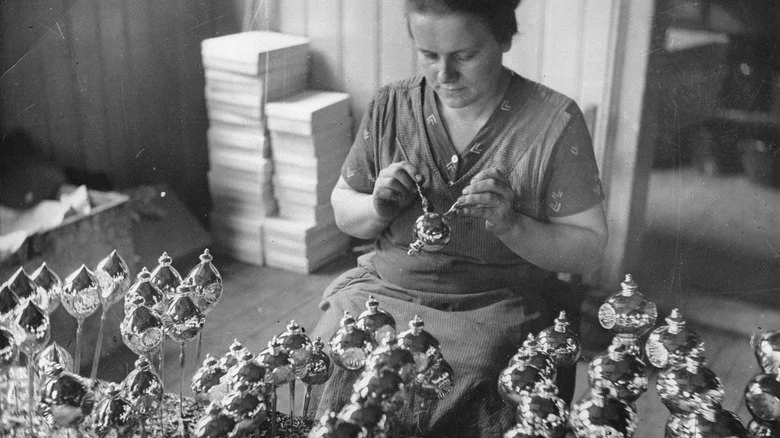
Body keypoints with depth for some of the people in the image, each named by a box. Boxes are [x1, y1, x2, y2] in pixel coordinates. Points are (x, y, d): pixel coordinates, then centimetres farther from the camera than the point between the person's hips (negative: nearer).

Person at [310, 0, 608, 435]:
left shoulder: (554, 122, -9)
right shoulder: (391, 106, 1)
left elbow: (589, 252, -6)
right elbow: (343, 211, 12)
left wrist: (510, 224, -23)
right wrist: (377, 209, -11)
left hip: (498, 308, -2)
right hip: (386, 291, 3)